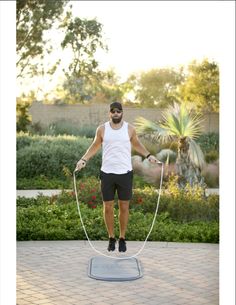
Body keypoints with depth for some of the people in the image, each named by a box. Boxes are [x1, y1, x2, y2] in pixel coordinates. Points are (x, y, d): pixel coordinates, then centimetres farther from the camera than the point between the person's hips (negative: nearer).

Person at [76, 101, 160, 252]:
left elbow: (137, 144, 14)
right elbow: (95, 146, 11)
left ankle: (122, 238, 19)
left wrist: (149, 155, 2)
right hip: (107, 173, 0)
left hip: (125, 173, 0)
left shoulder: (130, 129, -1)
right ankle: (111, 238, 19)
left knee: (124, 207, 6)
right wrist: (84, 159, 0)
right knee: (108, 207, 5)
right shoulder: (102, 129, 0)